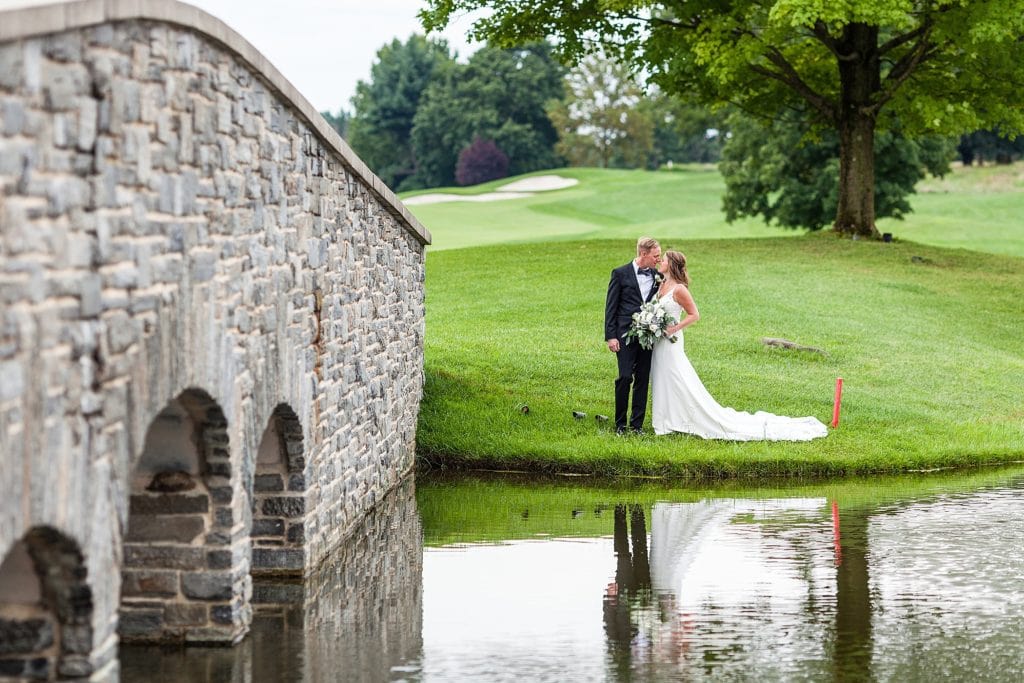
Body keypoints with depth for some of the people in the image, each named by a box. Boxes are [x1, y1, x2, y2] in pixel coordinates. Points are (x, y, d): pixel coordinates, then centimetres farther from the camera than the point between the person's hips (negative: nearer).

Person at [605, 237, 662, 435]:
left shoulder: (657, 276, 10)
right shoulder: (621, 274, -2)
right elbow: (610, 307, -2)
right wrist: (610, 336, -8)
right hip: (626, 335, -4)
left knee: (643, 379, 4)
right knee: (625, 377, -9)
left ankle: (637, 424, 10)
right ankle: (620, 424, 2)